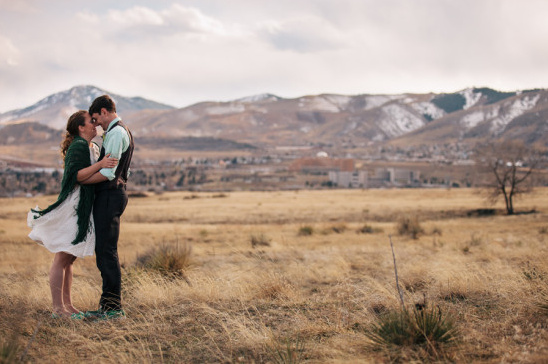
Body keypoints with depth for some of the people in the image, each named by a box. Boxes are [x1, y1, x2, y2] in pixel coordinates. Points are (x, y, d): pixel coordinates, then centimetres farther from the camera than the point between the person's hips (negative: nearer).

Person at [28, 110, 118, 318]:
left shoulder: (90, 147, 17)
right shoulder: (78, 146, -12)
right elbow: (76, 175, -22)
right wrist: (100, 165, -31)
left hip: (81, 210, 10)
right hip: (72, 207, -10)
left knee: (69, 260, 13)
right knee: (62, 259, -5)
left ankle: (67, 304, 18)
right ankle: (58, 308, -2)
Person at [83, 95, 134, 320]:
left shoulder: (115, 133, -13)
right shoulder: (123, 132, 20)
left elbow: (108, 173, -19)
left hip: (109, 196, -11)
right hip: (113, 194, 11)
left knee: (107, 251, -9)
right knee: (103, 251, 12)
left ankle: (115, 308, -6)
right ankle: (107, 305, 17)